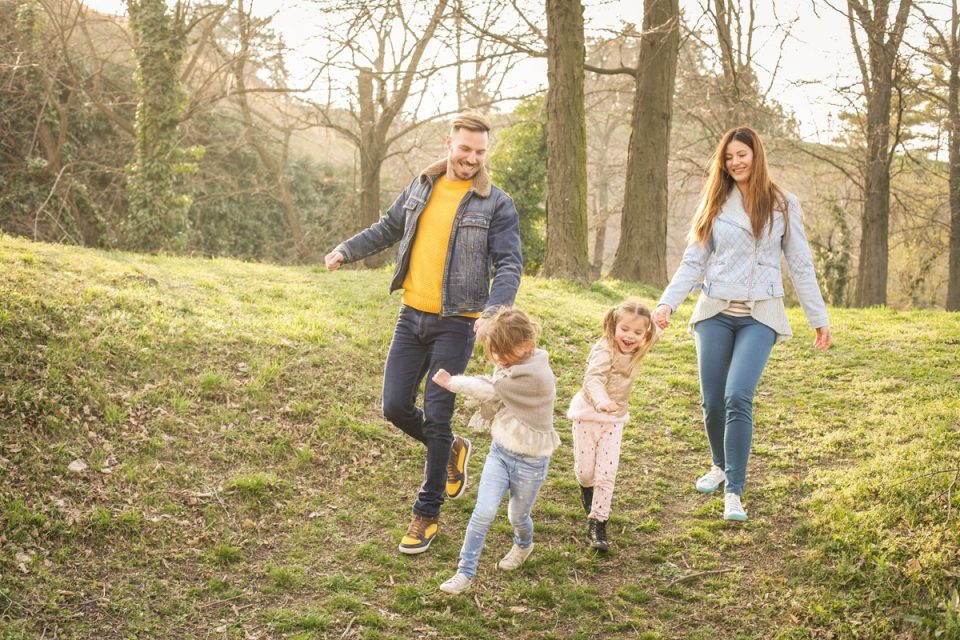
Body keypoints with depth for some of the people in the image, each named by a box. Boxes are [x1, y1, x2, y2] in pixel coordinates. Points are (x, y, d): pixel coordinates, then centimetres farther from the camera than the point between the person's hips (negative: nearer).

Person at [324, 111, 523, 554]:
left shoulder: (496, 204, -6)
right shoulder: (421, 187, 7)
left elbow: (509, 266, -11)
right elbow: (387, 229, 21)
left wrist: (493, 311, -28)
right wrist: (346, 250, 9)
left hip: (456, 324, -4)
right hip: (412, 316, 5)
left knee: (436, 417, -4)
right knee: (396, 406, 4)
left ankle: (427, 514, 12)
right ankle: (450, 451, 34)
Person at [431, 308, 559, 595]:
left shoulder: (535, 375, -28)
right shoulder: (510, 366, -2)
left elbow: (489, 389, -25)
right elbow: (493, 407, 2)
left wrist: (450, 382, -14)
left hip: (530, 461, -5)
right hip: (500, 450, 5)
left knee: (518, 516, 16)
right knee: (483, 512, -6)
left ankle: (523, 545, 50)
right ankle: (465, 573, 1)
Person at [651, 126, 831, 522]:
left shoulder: (782, 205, 3)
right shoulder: (713, 203, 7)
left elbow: (800, 266, 6)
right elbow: (693, 262, 5)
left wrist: (819, 318, 6)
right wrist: (667, 302, -8)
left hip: (759, 315, -2)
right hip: (715, 312, 2)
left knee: (738, 398, -18)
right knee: (712, 402, 5)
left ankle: (733, 492, -12)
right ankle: (721, 466, 32)